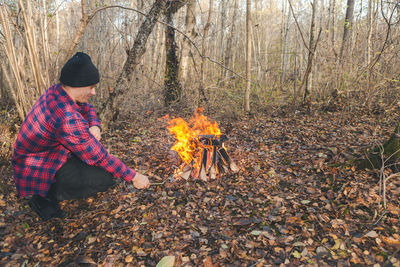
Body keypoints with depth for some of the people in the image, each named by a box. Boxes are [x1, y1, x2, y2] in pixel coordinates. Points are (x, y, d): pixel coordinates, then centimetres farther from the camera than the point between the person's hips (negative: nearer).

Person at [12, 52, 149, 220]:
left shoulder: (56, 91, -7)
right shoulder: (68, 118, -34)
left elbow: (87, 108, 10)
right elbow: (100, 158, -28)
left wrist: (95, 127, -13)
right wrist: (134, 177, -18)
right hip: (36, 173, -9)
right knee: (106, 177, -20)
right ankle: (45, 198, -4)